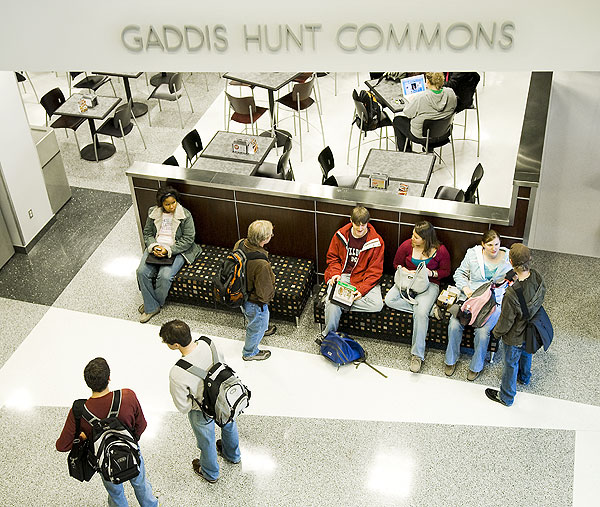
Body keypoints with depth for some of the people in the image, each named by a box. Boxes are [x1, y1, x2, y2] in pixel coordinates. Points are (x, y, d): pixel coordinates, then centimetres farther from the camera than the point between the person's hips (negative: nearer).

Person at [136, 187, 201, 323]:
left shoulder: (185, 215, -8)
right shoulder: (153, 212, 4)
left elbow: (188, 239, -9)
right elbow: (147, 233, 11)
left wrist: (168, 250, -18)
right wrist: (153, 247, -11)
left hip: (176, 251, -4)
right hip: (155, 249, 4)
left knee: (164, 276, -28)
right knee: (142, 272, -20)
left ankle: (155, 303, 0)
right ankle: (151, 307, -8)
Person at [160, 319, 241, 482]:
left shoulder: (177, 374, -42)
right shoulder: (207, 344, -28)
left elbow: (183, 407, -26)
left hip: (202, 411, -5)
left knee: (206, 441, 27)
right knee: (228, 425, 35)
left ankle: (210, 473, 58)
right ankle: (233, 455, 67)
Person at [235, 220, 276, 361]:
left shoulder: (240, 244, -20)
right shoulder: (262, 265, -43)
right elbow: (265, 294, -30)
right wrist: (272, 281, -10)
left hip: (239, 294, 7)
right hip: (254, 302, -7)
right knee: (257, 326, 24)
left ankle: (263, 329, 69)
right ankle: (250, 353, 50)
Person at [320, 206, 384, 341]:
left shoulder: (376, 242, -8)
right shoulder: (340, 235, -1)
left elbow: (375, 270, -7)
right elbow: (332, 257, 11)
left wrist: (362, 289, -20)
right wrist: (335, 273, -9)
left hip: (363, 278, 0)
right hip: (342, 275, 0)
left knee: (377, 304, -26)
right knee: (332, 304, -29)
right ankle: (329, 333, -4)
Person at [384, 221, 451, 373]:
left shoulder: (440, 251, -8)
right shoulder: (407, 245, -4)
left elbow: (445, 271, 6)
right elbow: (397, 264, 12)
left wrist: (432, 273, -14)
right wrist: (404, 271, -10)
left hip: (429, 284, -3)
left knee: (421, 313, -30)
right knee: (389, 300, -26)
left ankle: (417, 354, -23)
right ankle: (426, 307, -13)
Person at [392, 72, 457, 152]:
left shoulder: (421, 98, -32)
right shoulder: (451, 93, -17)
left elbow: (406, 113, -16)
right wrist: (429, 88, 12)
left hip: (421, 135, -5)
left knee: (397, 120, 20)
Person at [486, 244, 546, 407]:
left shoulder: (512, 293, -42)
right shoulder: (537, 277, -23)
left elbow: (506, 321, -26)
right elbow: (542, 294, 1)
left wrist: (497, 332, -6)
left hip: (515, 337, -6)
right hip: (532, 330, 6)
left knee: (511, 364, 19)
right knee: (526, 353, 34)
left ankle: (506, 397, 43)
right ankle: (524, 377, 64)